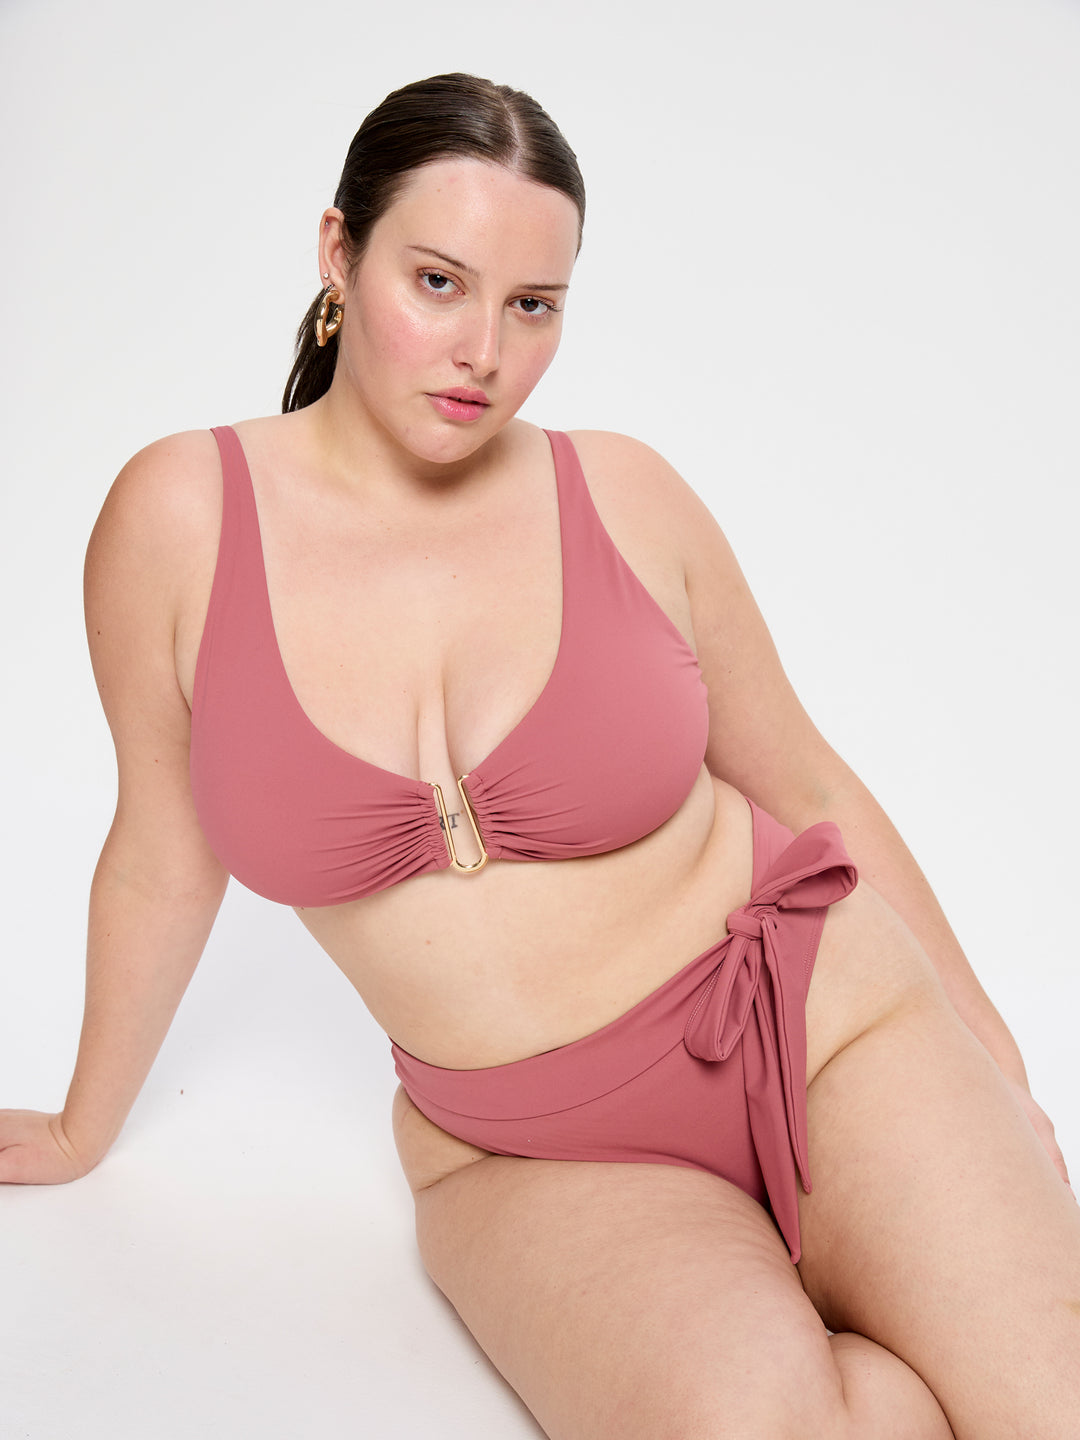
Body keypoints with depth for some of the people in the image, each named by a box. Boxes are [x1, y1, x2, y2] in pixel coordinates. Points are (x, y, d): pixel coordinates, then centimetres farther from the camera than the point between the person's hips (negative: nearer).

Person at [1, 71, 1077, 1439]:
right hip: (530, 1157, 0)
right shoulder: (179, 516, -8)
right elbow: (163, 860, 6)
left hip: (823, 1019, 1)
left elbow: (808, 785, 6)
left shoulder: (626, 496, -6)